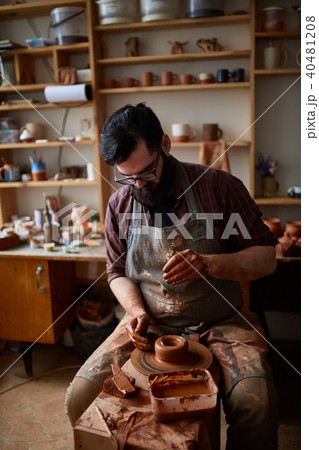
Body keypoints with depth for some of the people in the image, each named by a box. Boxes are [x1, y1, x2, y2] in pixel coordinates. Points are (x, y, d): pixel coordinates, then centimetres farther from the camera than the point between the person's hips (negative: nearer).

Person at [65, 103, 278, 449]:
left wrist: (208, 264, -24)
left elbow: (266, 258, -6)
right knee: (80, 397, -9)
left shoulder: (219, 186, -9)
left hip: (219, 326, -2)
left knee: (255, 406, -26)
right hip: (149, 325, 3)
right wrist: (137, 311, -9)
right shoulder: (119, 205, 1)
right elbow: (117, 272, 11)